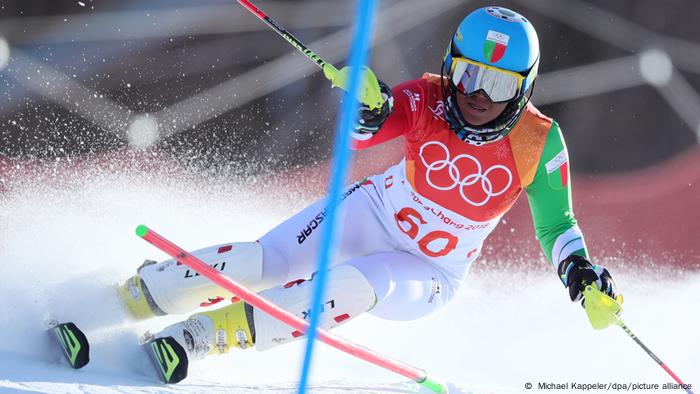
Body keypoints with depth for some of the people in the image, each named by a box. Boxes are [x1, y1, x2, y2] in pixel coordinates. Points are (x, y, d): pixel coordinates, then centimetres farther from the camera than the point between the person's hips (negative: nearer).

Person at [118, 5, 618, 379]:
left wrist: (580, 268, -28)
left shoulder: (539, 143, -19)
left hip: (429, 273, -1)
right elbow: (360, 133, -32)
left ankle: (204, 335, -29)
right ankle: (129, 297, -2)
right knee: (262, 261, -20)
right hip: (376, 212, 1)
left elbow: (557, 225, -9)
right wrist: (369, 111, -55)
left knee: (358, 286, -33)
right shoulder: (428, 101, -20)